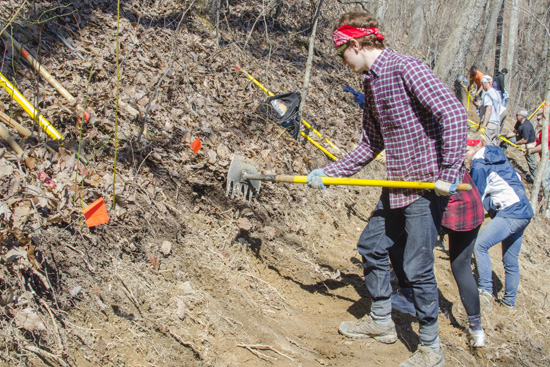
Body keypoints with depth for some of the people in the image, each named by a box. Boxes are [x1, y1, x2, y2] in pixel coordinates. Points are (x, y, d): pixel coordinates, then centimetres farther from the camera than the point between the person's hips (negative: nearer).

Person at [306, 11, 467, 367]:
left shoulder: (406, 68, -16)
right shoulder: (371, 83, 13)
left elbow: (454, 113, -24)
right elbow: (371, 145, 18)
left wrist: (449, 172, -26)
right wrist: (329, 172, 14)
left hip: (427, 187, -10)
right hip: (397, 187, 10)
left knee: (417, 267, -4)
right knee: (371, 246, 18)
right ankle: (381, 320, 36)